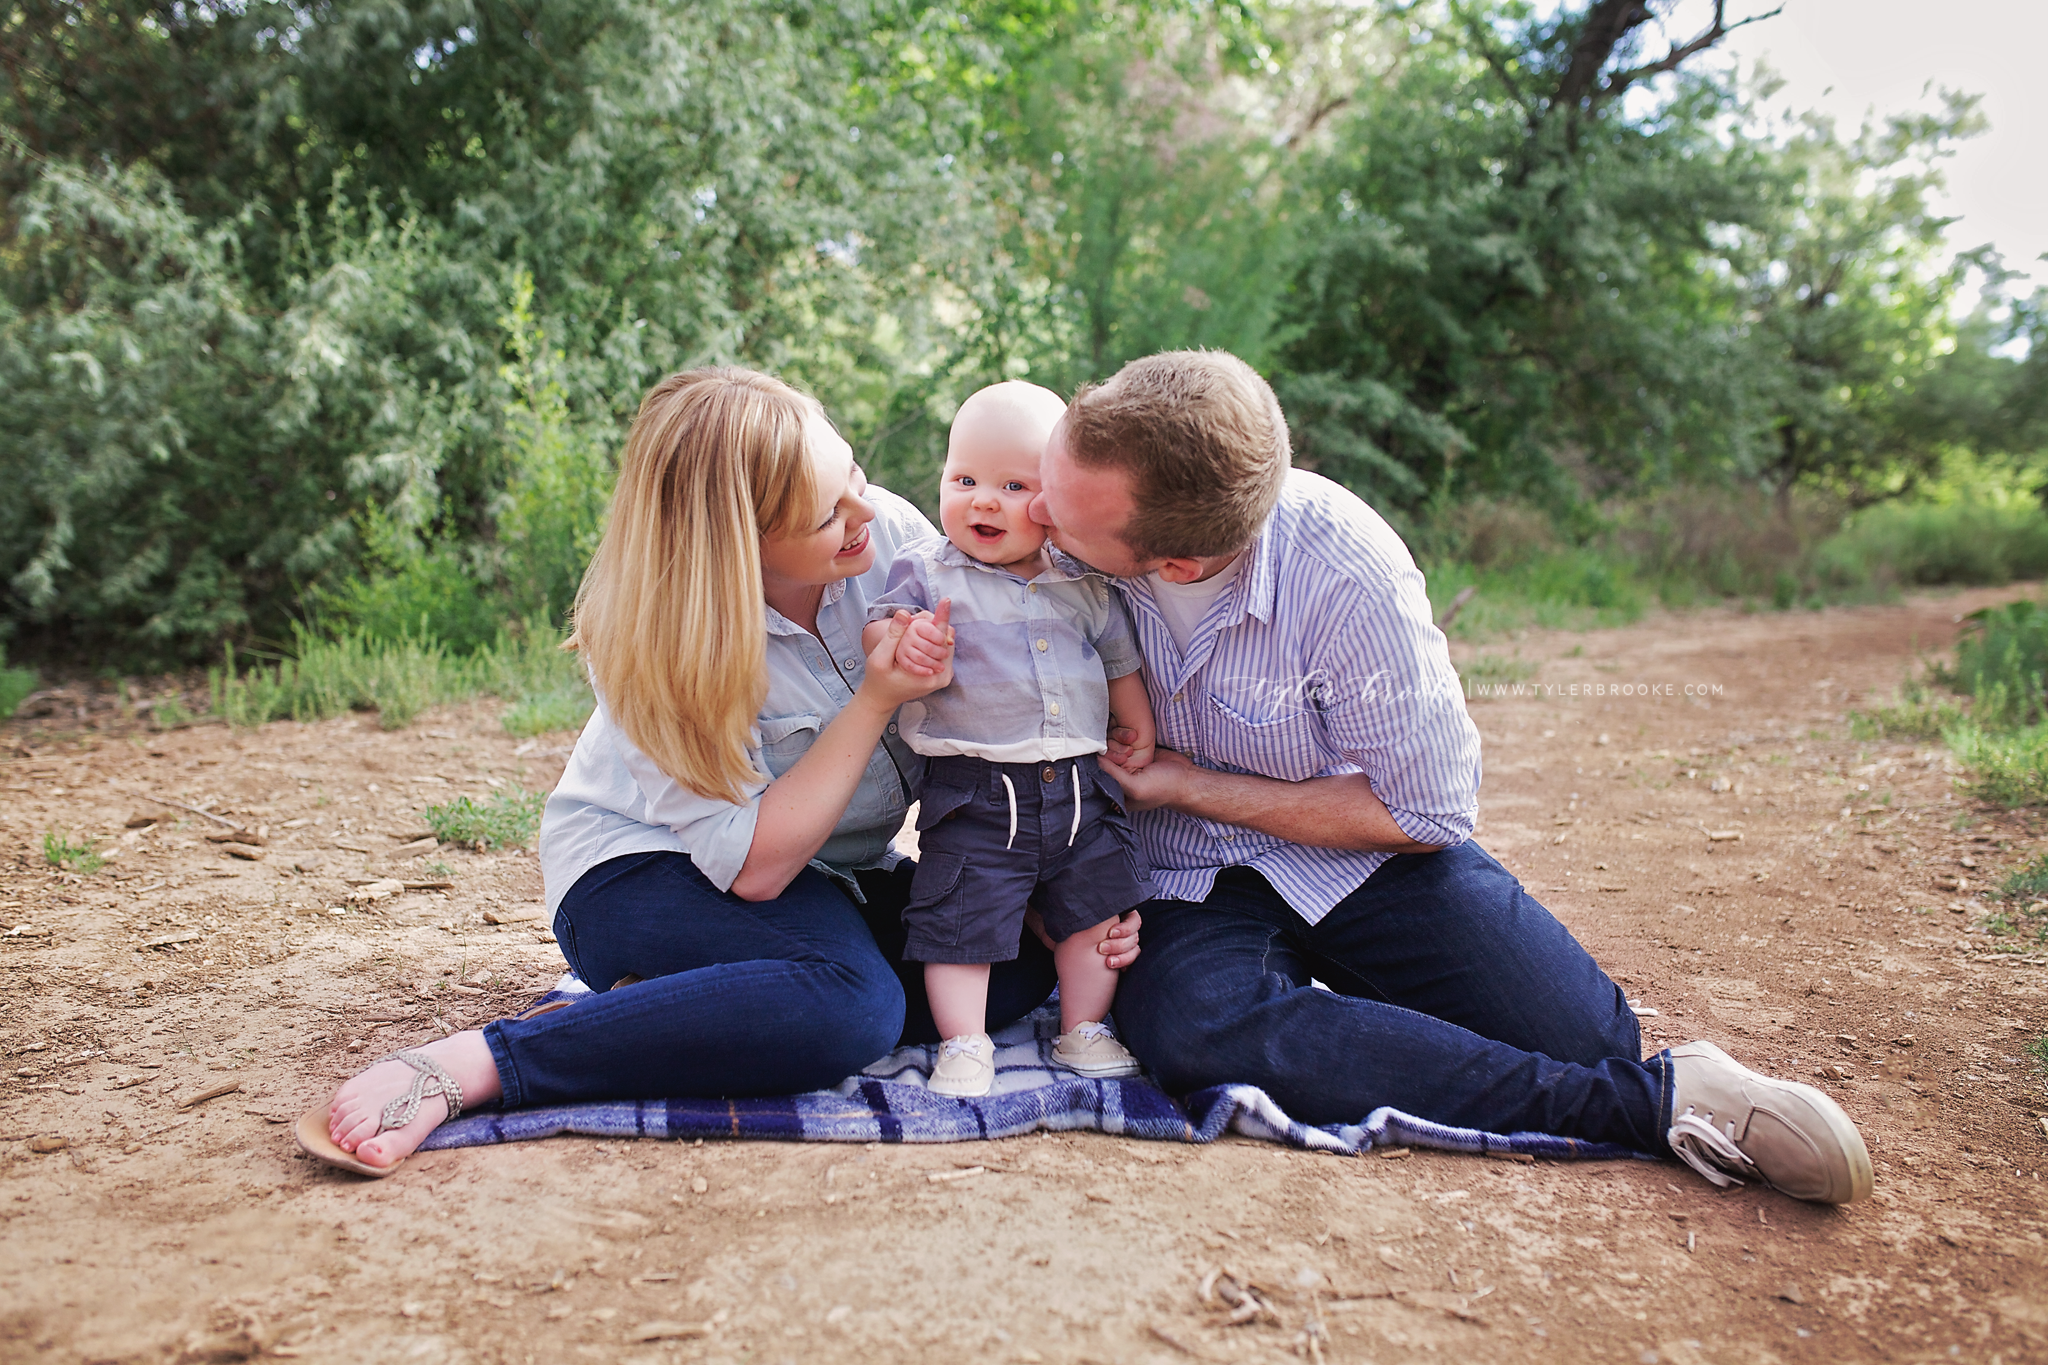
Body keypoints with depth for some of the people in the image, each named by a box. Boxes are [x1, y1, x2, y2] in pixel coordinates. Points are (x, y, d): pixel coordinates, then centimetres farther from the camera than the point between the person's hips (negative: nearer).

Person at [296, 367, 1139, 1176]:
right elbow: (754, 864, -27)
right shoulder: (658, 645, -26)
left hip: (838, 876, 7)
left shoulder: (894, 537, -16)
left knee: (1025, 956, -13)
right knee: (850, 1004, -34)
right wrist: (875, 699, -33)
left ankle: (668, 1003, -11)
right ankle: (466, 1066, -30)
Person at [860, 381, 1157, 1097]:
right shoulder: (926, 570, -2)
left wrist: (1139, 727, 20)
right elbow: (875, 628, -9)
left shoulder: (1083, 582, 6)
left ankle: (1083, 1031, 28)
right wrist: (905, 641, -30)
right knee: (960, 921, -3)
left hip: (1080, 790, 4)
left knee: (1098, 910, 11)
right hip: (973, 796, -3)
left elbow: (1120, 658, 19)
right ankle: (964, 1045, 13)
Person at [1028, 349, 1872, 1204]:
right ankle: (1658, 1103, -25)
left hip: (1366, 855, -2)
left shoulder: (1345, 577, -25)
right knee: (1190, 1026, -34)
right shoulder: (1046, 543, -16)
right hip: (1194, 886, 3)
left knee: (1589, 1041, -23)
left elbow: (1427, 811, -15)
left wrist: (1192, 786, -17)